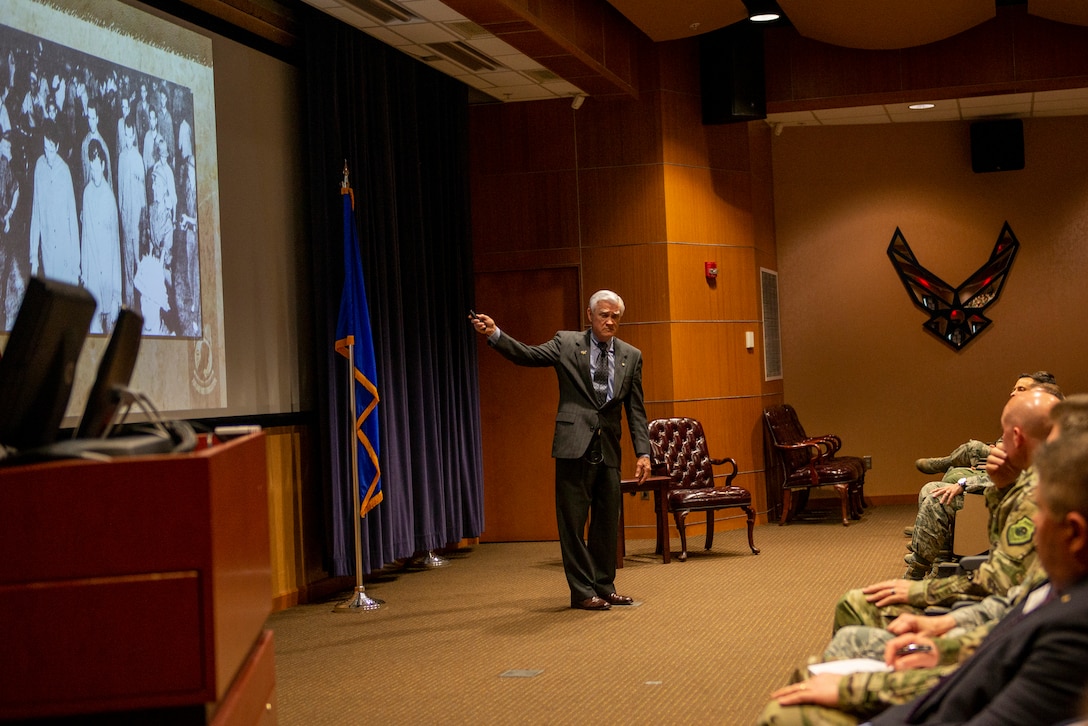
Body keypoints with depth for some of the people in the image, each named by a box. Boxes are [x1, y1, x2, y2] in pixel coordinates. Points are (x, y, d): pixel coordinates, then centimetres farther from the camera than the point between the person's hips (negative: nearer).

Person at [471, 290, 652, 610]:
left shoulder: (631, 356, 10)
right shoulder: (566, 343, 2)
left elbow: (636, 410, 9)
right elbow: (528, 355, -9)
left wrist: (643, 452, 2)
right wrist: (494, 334, -25)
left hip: (608, 450, 4)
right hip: (574, 446, -3)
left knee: (608, 523, 9)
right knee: (573, 522, -1)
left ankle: (604, 587, 21)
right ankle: (582, 591, 7)